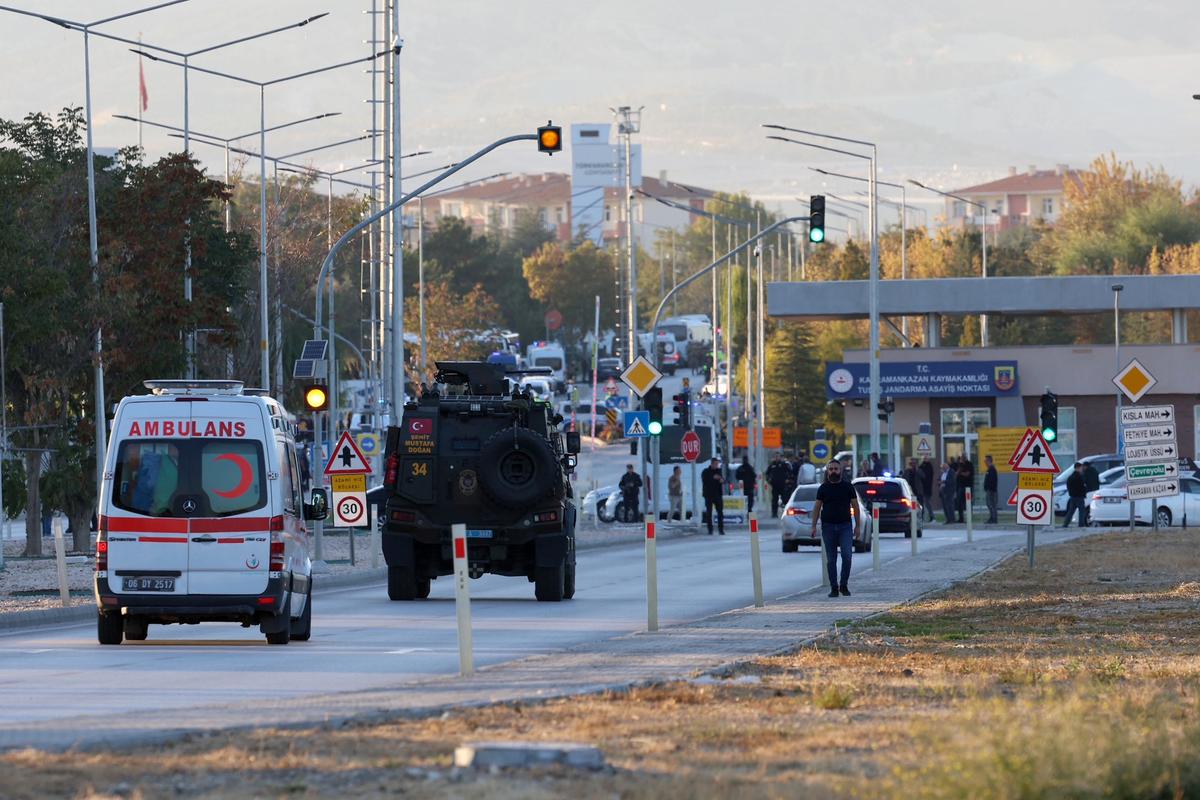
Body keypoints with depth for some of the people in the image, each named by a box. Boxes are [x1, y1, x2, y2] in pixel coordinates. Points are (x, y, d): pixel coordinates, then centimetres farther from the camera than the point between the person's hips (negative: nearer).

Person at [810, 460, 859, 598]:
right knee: (831, 559, 2)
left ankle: (844, 585, 0)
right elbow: (817, 507, 7)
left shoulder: (848, 487, 6)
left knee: (847, 555, -13)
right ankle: (834, 588, 8)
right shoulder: (823, 488, 6)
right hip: (828, 527, 1)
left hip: (845, 526, -1)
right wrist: (814, 526, 0)